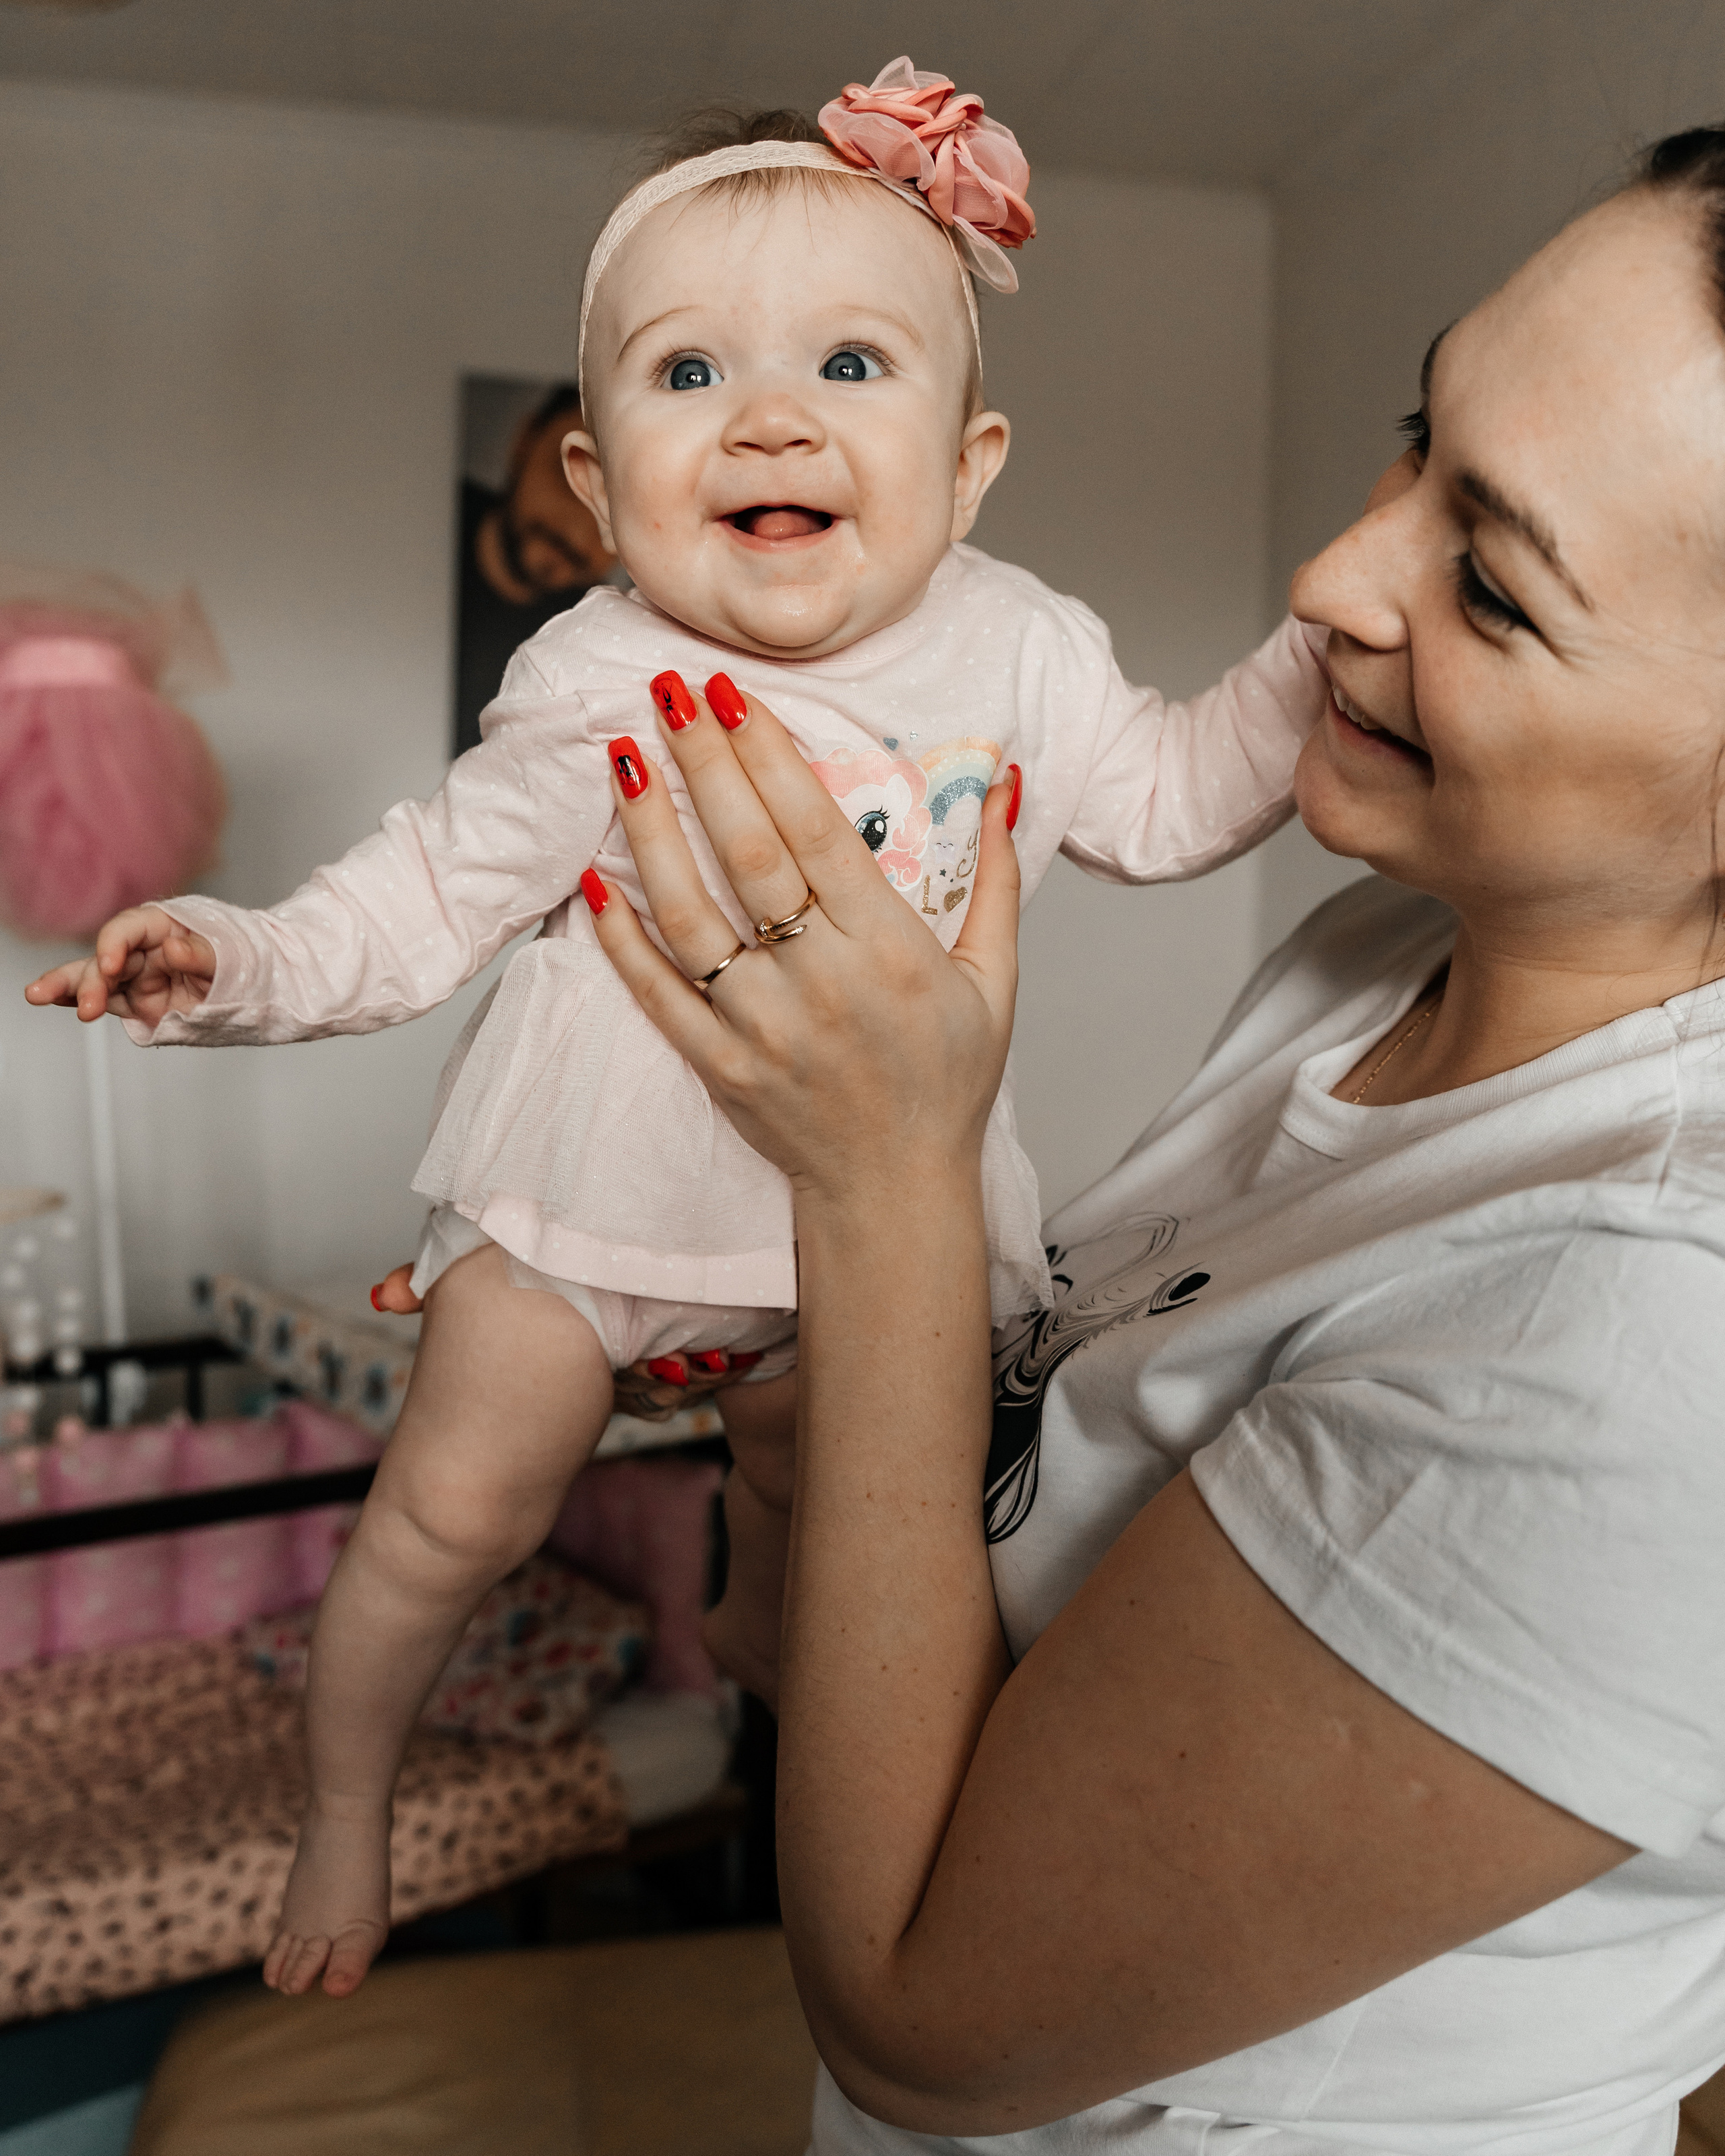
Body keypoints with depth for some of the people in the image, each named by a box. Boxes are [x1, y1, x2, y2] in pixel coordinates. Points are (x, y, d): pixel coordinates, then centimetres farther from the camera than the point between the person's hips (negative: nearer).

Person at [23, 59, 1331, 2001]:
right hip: (593, 1183, -1)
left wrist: (1318, 672, -9)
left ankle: (757, 1641, 57)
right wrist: (242, 962, -24)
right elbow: (432, 891, -10)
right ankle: (344, 1800, 34)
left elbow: (1163, 803, 3)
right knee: (452, 1512, 5)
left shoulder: (1020, 650, -11)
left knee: (816, 1475, 20)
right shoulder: (598, 690, -19)